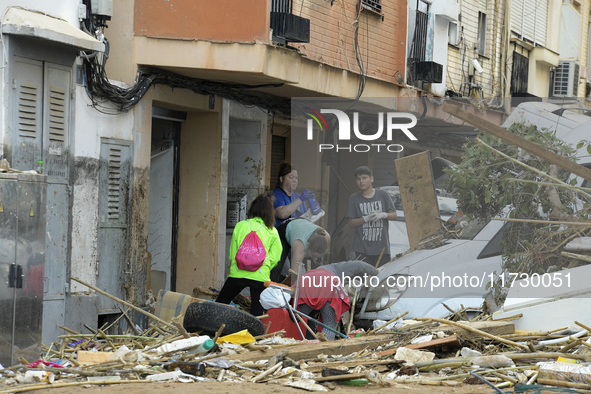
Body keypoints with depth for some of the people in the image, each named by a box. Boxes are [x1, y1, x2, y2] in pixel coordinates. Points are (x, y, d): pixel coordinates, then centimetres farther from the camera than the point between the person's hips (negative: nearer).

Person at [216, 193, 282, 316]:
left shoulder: (240, 226, 5)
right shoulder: (272, 232, 6)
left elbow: (232, 252, 10)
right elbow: (274, 258, 5)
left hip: (238, 273, 0)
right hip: (261, 276, 0)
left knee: (219, 306, 14)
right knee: (257, 313, 3)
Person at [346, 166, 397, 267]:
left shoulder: (383, 195, 7)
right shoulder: (354, 198, 5)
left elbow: (394, 216, 7)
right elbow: (350, 222, 2)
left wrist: (383, 215, -14)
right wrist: (366, 219, -14)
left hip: (382, 247, 1)